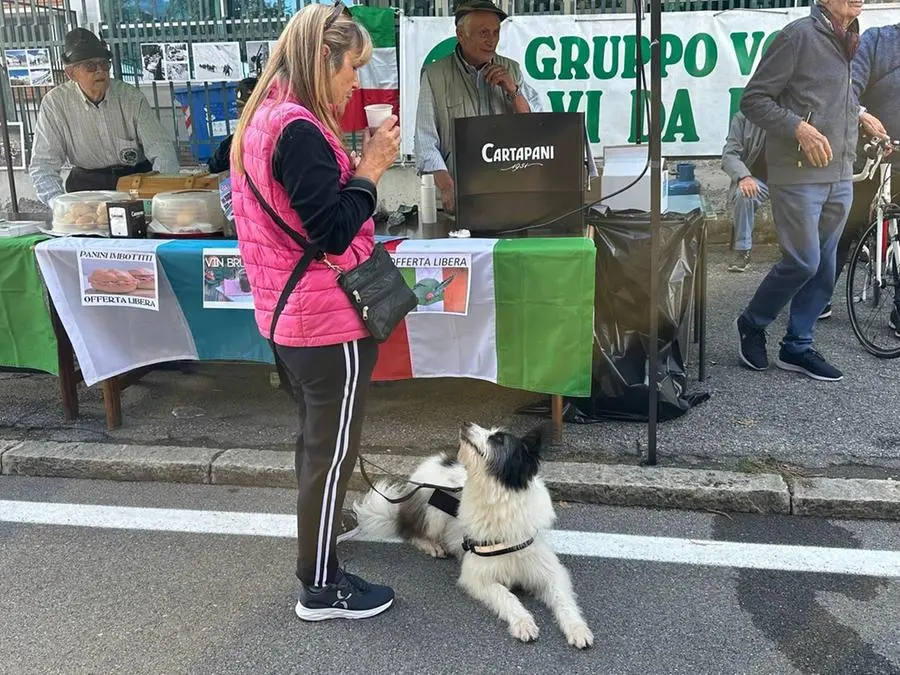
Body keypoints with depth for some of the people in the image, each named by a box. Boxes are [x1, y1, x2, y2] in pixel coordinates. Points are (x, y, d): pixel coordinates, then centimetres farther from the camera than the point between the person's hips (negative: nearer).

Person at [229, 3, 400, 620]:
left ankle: (317, 552, 43)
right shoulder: (300, 129, -22)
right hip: (331, 319, -10)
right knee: (333, 452, 2)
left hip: (291, 314, 11)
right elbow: (334, 232, -23)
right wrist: (371, 167, -14)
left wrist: (358, 166, 6)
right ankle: (321, 590, 16)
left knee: (316, 442, 24)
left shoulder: (265, 117, 10)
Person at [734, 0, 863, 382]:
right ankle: (752, 324, 16)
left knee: (823, 268, 8)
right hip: (799, 175, -8)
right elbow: (753, 99, -11)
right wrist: (799, 127, -21)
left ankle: (797, 347, 19)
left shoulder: (854, 43, 16)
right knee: (803, 262, -7)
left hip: (840, 178, 8)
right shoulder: (799, 35, -8)